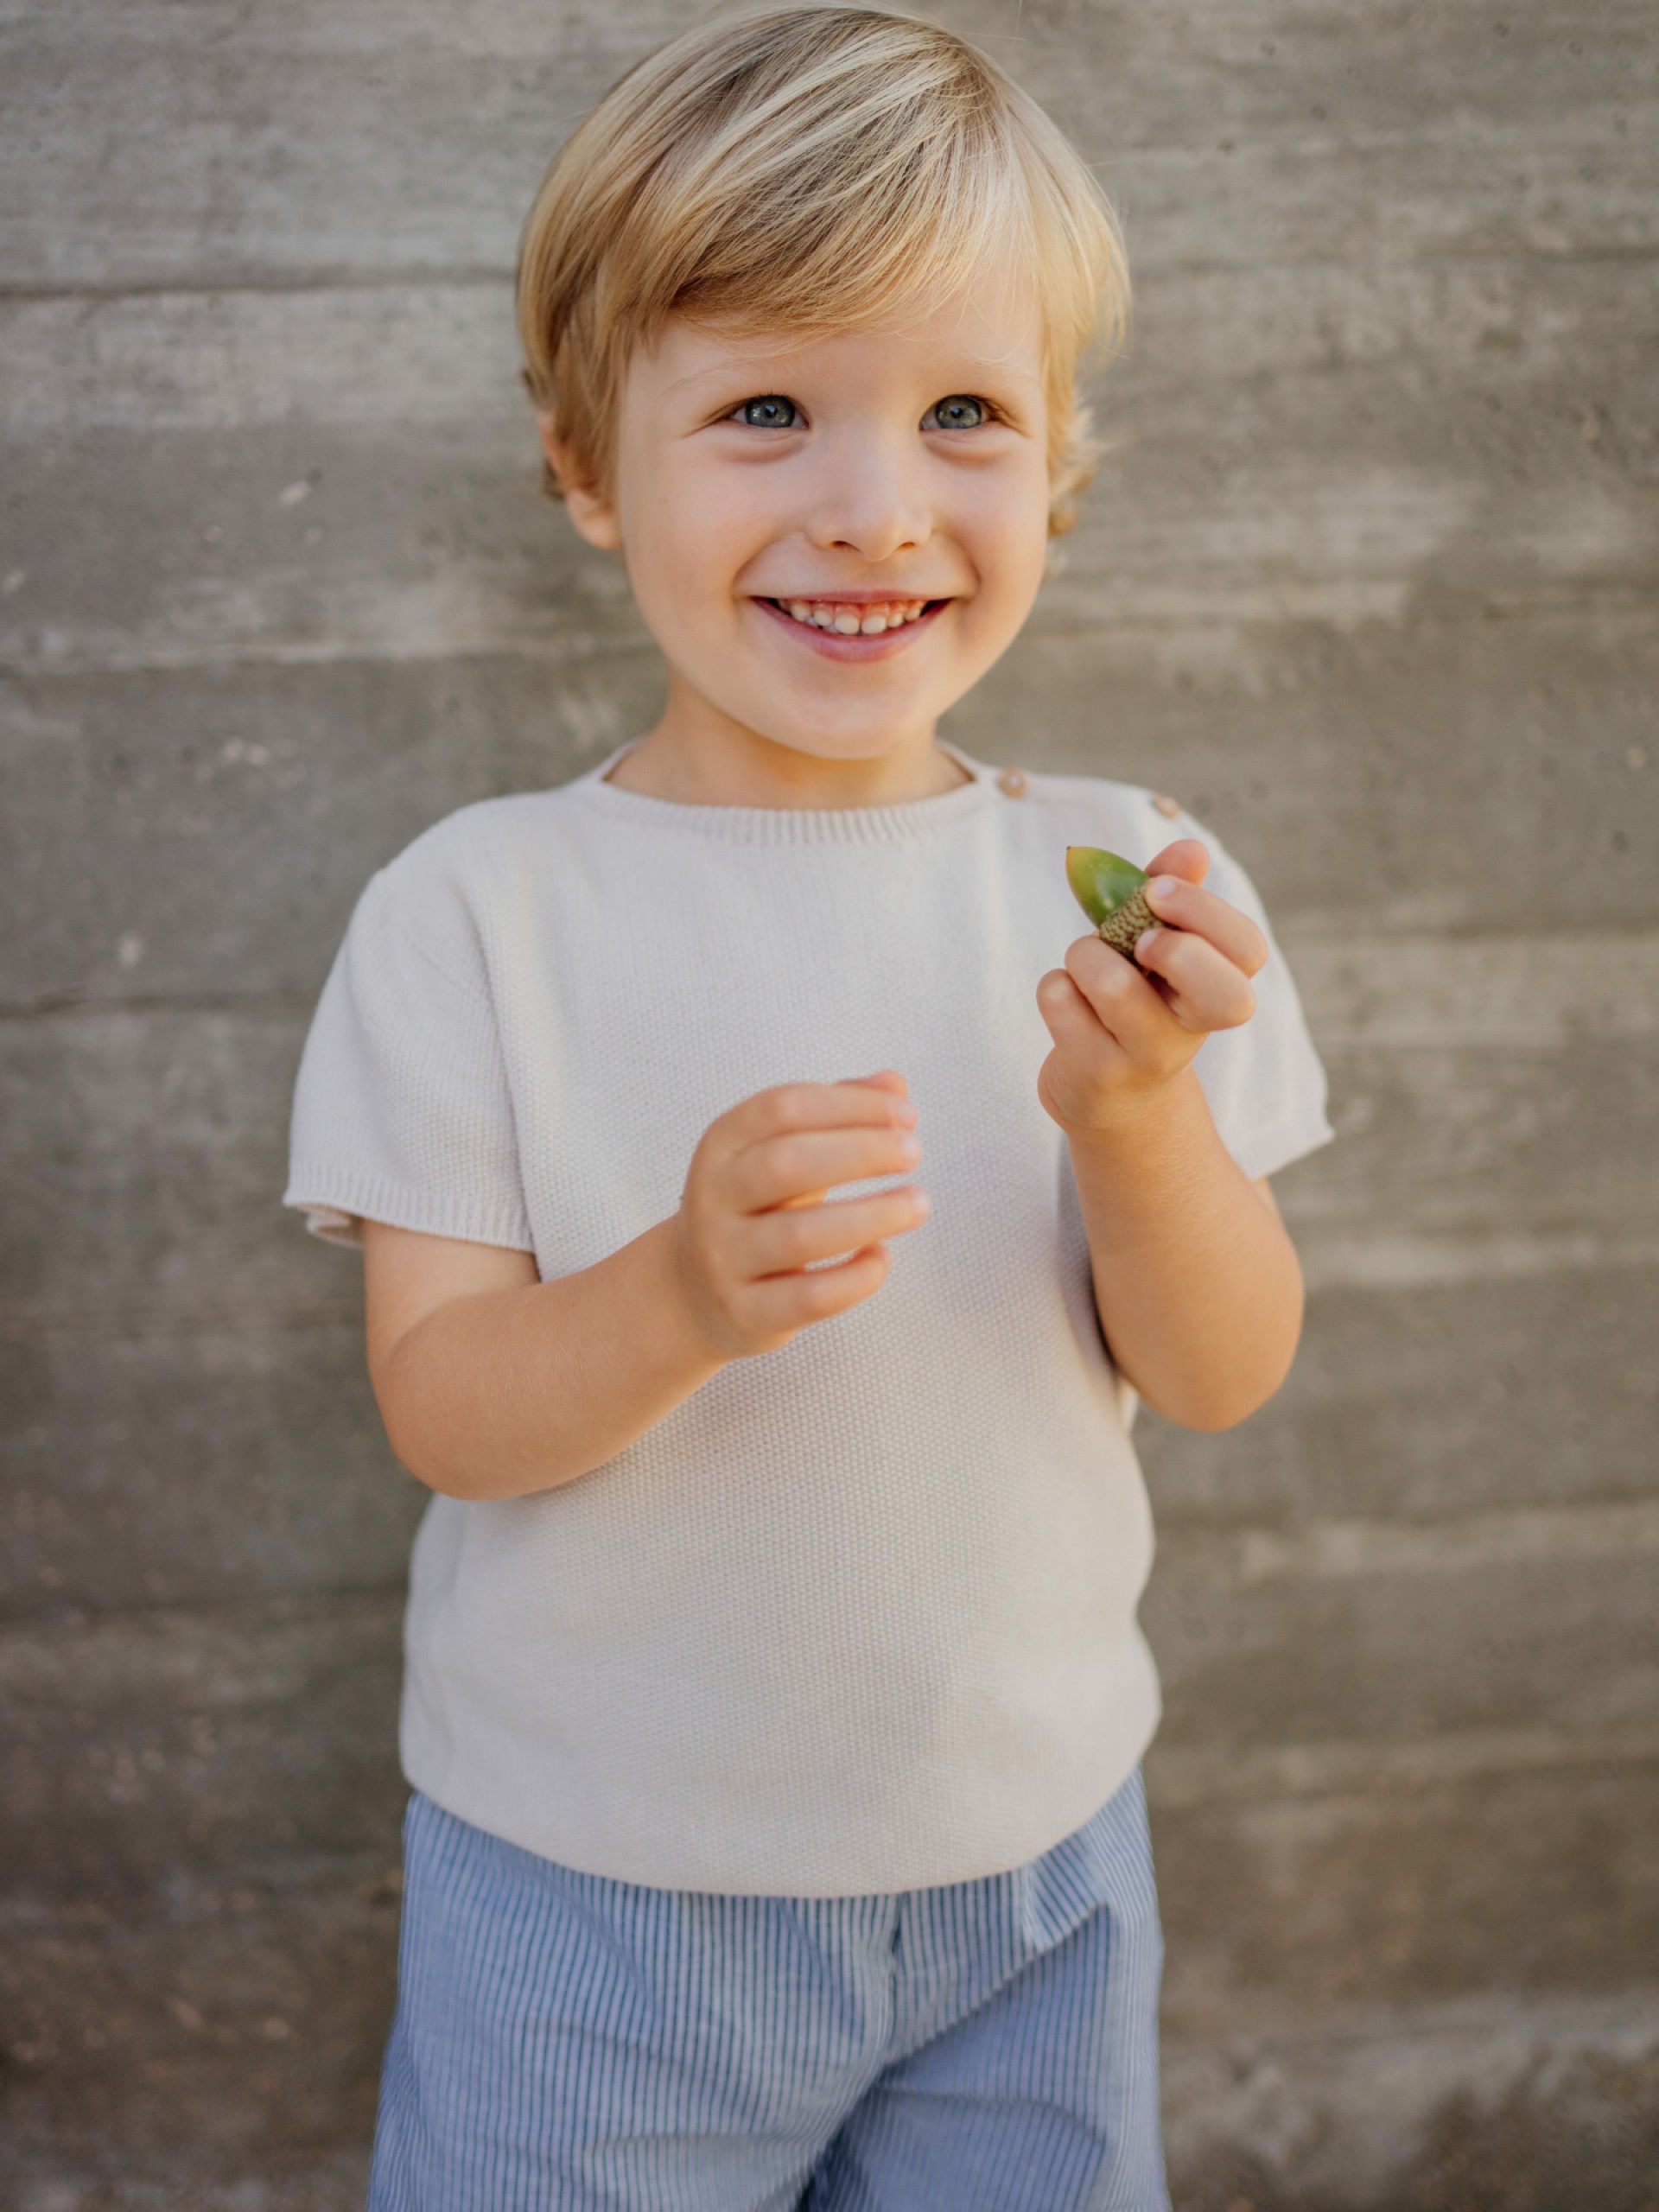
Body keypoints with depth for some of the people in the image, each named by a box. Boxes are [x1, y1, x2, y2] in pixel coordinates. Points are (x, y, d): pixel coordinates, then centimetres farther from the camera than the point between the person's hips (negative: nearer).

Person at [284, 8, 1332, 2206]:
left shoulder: (1117, 882, -6)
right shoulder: (479, 911, -12)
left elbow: (1223, 1374, -7)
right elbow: (443, 1408, -14)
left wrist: (1139, 1116, -25)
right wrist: (682, 1295, -33)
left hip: (1032, 1857, 3)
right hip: (592, 1885, -2)